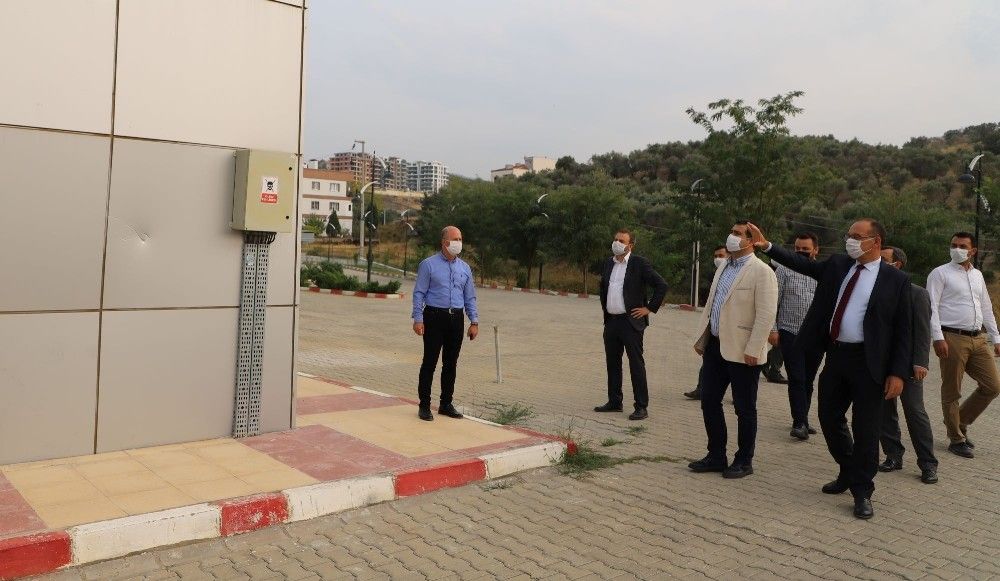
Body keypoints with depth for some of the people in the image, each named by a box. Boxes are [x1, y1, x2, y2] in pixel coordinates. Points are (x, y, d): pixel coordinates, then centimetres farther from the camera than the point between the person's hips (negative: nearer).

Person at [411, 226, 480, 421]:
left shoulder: (465, 268, 12)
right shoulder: (429, 264, -1)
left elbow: (470, 297, 15)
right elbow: (419, 293, -4)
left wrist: (474, 322, 8)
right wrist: (418, 319, -12)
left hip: (456, 319, 5)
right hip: (435, 317, -4)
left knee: (451, 363, 10)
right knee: (430, 362, -2)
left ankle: (446, 404, 21)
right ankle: (424, 405, 7)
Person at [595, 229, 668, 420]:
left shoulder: (639, 263, -8)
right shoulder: (609, 263, 12)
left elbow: (661, 285, -9)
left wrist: (649, 308, -9)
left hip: (631, 321, -7)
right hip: (611, 321, 7)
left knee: (636, 364, -3)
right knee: (612, 363, 13)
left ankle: (641, 407, 2)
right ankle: (614, 402, 24)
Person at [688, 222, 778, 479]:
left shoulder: (761, 272, -12)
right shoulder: (723, 268, 13)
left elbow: (766, 315, -17)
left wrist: (753, 350, -20)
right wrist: (701, 339, 14)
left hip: (742, 351, -8)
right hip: (716, 346, 8)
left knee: (744, 408, 6)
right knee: (709, 401, 11)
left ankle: (744, 461, 20)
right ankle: (716, 456, 24)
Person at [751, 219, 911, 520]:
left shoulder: (896, 279, -6)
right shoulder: (837, 265, 8)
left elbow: (903, 331, -7)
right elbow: (801, 264, 7)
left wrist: (898, 373, -12)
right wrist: (767, 245, -3)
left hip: (868, 362, -5)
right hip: (835, 355, 6)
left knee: (865, 428, 2)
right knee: (829, 418, 15)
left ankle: (862, 492, 18)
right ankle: (848, 472, 38)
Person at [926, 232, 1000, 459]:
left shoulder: (977, 275, 18)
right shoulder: (940, 273, -2)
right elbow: (931, 307, -10)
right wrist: (938, 337, -19)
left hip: (978, 339, 7)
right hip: (953, 338, -6)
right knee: (952, 392, 1)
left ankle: (960, 422, 24)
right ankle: (956, 440, 13)